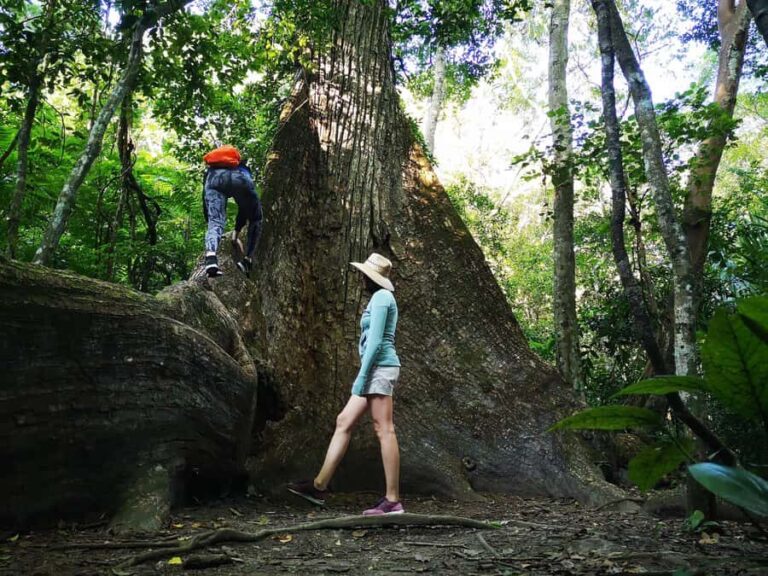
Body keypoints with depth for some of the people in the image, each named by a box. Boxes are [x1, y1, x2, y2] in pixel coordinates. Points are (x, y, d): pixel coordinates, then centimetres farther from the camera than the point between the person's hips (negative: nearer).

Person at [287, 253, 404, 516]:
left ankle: (393, 501, -4)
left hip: (379, 367, -10)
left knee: (384, 430, -9)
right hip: (377, 369, 10)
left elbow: (375, 341, -17)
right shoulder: (382, 298, 21)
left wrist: (361, 376, -17)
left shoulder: (380, 297, -9)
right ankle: (319, 486, 12)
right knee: (344, 421, 8)